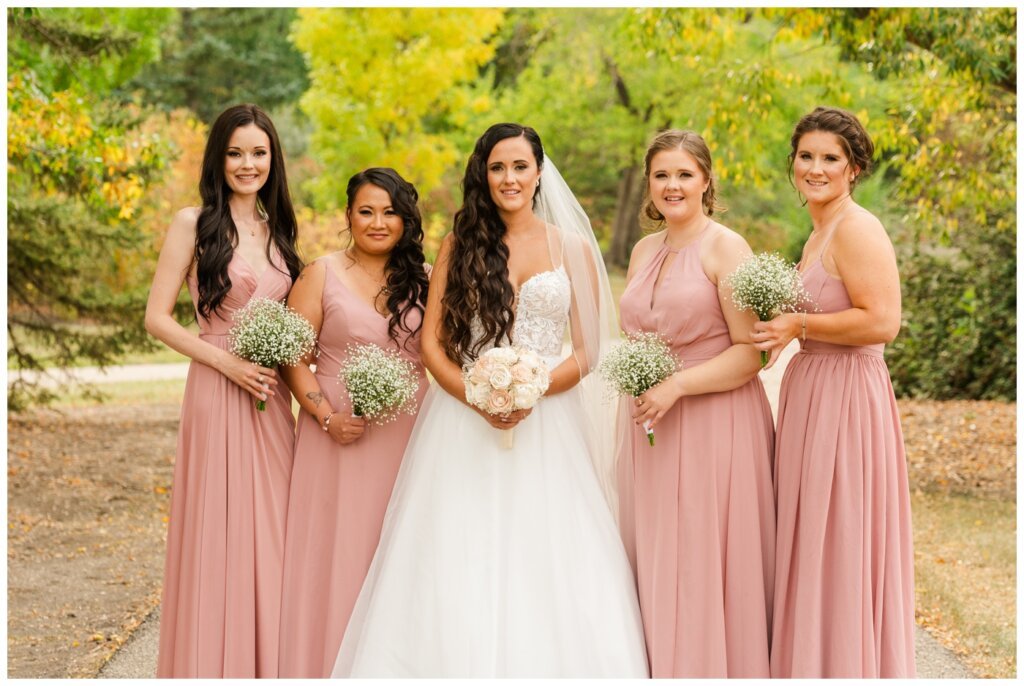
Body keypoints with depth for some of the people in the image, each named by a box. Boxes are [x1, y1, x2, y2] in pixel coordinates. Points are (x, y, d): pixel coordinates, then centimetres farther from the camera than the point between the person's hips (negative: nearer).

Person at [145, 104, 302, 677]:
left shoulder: (277, 229, 14)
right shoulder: (194, 223, -3)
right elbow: (158, 318, -7)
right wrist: (230, 364, -14)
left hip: (272, 400, 5)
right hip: (218, 392, -5)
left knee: (269, 528, 7)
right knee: (218, 529, -2)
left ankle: (267, 665, 17)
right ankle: (214, 666, 10)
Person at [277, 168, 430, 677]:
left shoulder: (422, 279, 9)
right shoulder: (322, 275, 0)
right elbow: (293, 358, -3)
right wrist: (327, 417, -15)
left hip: (409, 434, 3)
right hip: (343, 434, -2)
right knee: (336, 553, 0)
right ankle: (331, 666, 11)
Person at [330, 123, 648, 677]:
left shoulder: (573, 247, 7)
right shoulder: (460, 245, 8)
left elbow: (587, 350, 3)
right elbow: (430, 343, 3)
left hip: (547, 422, 0)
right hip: (464, 422, 0)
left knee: (546, 565, -4)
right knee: (460, 566, -3)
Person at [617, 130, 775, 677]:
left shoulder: (725, 248, -7)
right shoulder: (643, 251, 13)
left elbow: (750, 351, -13)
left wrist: (678, 385, -18)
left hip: (715, 424, -6)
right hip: (651, 426, 7)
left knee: (706, 566, -4)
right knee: (655, 564, 7)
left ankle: (711, 670, 6)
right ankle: (661, 671, 15)